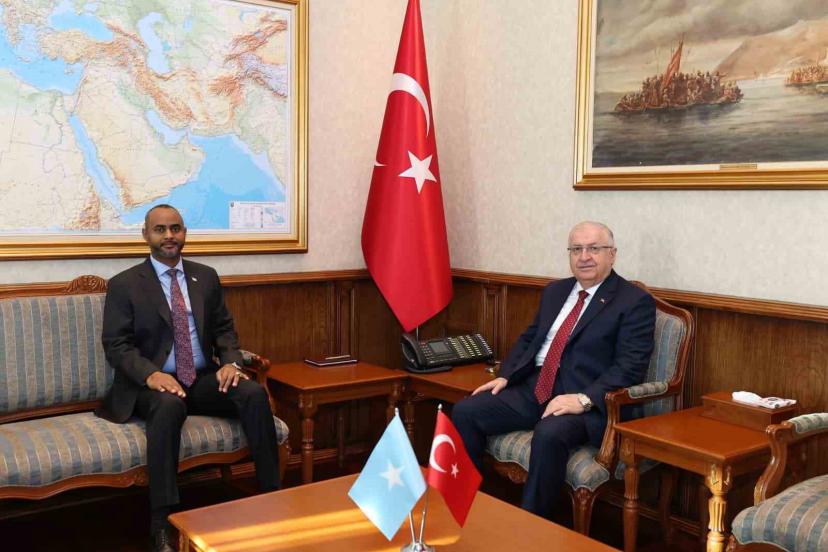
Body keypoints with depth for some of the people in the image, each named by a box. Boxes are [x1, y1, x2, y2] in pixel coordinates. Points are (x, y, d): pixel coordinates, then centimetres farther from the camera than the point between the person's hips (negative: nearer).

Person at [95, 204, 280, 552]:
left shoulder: (206, 277, 13)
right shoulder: (124, 284, 1)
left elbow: (224, 328, 14)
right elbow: (116, 345, -5)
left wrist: (229, 362, -8)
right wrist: (151, 374, -24)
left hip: (204, 379, 4)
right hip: (152, 384, -3)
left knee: (254, 392, -25)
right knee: (169, 404, -38)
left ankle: (271, 495, -17)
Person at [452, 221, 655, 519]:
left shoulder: (636, 301, -4)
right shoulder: (555, 291, 17)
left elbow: (630, 367, -13)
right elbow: (528, 338, 22)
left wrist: (583, 399, -25)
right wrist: (505, 376, 4)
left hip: (588, 402, -7)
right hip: (534, 388, 7)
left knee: (549, 434, -36)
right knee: (465, 412, -9)